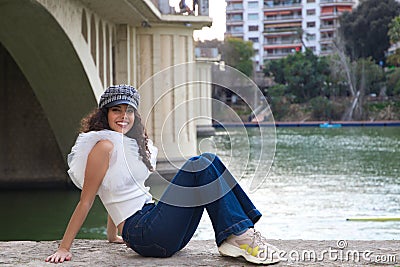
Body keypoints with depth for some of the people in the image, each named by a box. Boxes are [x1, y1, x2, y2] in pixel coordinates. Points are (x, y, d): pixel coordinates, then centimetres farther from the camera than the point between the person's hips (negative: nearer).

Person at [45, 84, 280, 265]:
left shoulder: (132, 145, 20)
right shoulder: (104, 147, -7)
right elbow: (86, 201, -7)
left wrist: (113, 236, 33)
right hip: (142, 233, -9)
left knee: (207, 161, -1)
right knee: (200, 167, -16)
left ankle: (232, 240, -12)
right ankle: (242, 235, -18)